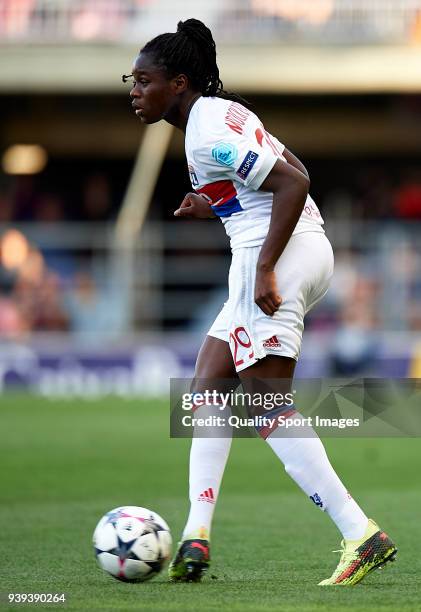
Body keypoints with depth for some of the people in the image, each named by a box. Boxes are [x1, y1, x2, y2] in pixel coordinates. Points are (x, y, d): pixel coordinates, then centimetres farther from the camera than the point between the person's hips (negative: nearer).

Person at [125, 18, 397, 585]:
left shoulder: (207, 135, -15)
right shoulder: (222, 112, 16)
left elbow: (294, 183, -22)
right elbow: (292, 178, 21)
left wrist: (266, 268, -24)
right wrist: (215, 205, 18)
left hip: (278, 256, -11)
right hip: (305, 248, 11)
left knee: (267, 407, -9)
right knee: (208, 386, 13)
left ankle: (362, 535, -12)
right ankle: (196, 536, 10)